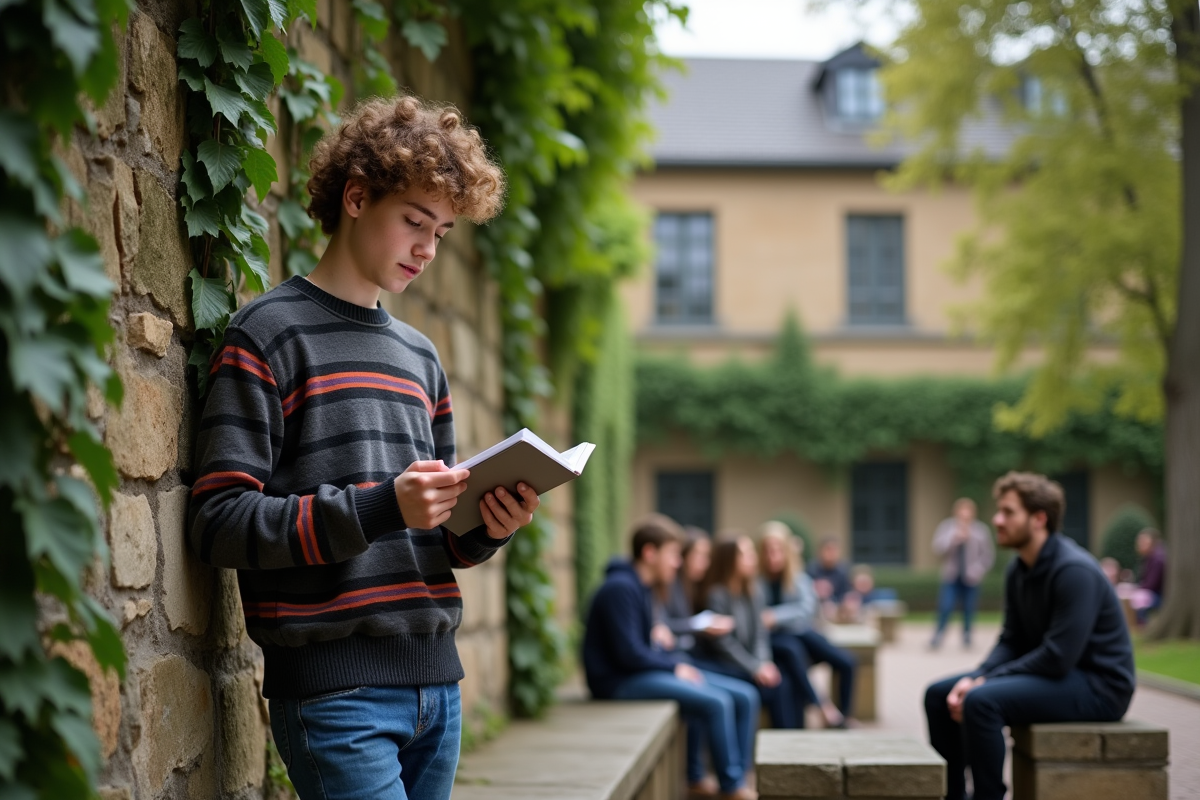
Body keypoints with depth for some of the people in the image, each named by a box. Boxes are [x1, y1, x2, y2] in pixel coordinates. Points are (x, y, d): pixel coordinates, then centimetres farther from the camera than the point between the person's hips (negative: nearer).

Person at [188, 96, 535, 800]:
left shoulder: (420, 355, 19)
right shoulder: (269, 335, -3)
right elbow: (219, 521, -13)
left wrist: (488, 530, -1)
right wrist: (378, 509, -22)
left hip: (436, 680, 7)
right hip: (334, 685, -7)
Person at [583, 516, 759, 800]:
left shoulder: (641, 588, 15)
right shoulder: (620, 589, -17)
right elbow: (628, 654, -22)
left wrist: (679, 660, -1)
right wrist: (675, 666, -11)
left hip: (643, 671, 10)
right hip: (619, 681, -10)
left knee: (745, 697, 1)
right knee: (716, 702, -26)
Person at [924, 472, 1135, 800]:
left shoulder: (1074, 570, -22)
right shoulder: (1018, 570, 7)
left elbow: (1058, 658, -26)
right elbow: (1012, 641, 9)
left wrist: (984, 683, -20)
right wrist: (972, 679, -10)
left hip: (1098, 687, -9)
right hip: (1053, 674, 9)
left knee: (981, 701, -30)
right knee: (939, 695, 3)